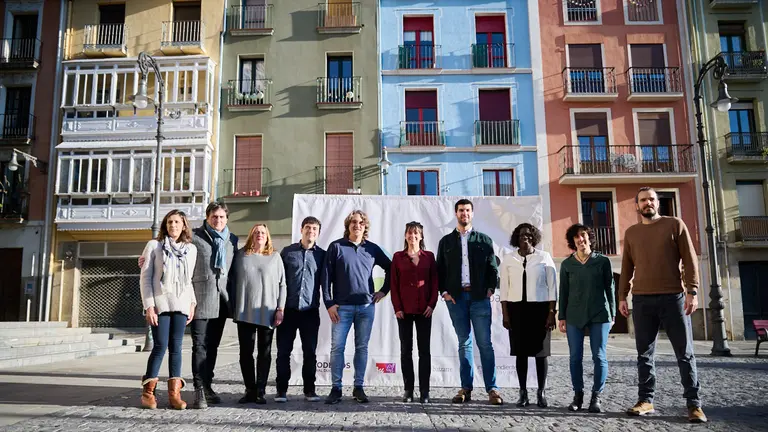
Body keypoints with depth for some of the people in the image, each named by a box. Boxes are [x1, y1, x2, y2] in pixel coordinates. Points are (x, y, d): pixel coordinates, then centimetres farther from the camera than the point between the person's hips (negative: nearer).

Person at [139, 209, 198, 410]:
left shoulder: (191, 249, 10)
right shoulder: (154, 246, 3)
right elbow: (145, 278, -1)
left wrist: (192, 303, 6)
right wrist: (149, 305, -8)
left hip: (181, 304, 3)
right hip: (160, 303, -3)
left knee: (176, 347, 4)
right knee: (160, 346, -7)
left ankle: (174, 393, 7)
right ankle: (148, 392, 5)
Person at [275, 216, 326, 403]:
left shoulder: (322, 255, 6)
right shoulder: (287, 252, 6)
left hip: (310, 311, 0)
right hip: (288, 309, 0)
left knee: (310, 352, 5)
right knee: (283, 351, 4)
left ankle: (309, 389, 17)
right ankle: (281, 390, 14)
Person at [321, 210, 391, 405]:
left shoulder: (372, 249, 8)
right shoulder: (336, 247, 1)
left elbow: (390, 268, 20)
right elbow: (326, 276, 0)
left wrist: (384, 290, 13)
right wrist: (329, 303, -6)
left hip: (366, 306, 2)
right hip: (342, 307, -2)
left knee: (362, 347, 7)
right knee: (337, 347, -2)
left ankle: (359, 387, 17)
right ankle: (336, 388, 8)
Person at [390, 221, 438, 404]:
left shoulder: (429, 256, 6)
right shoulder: (398, 257, 5)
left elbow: (434, 282, 4)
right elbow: (394, 284, 2)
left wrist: (432, 304, -6)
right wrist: (397, 307, -6)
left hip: (424, 309, 0)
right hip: (404, 310, 0)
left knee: (424, 349, 3)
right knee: (406, 349, 5)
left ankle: (424, 391, 8)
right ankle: (408, 389, 12)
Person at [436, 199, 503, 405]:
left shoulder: (484, 240, 10)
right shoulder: (446, 241, 12)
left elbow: (493, 267, 8)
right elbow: (440, 270, 10)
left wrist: (490, 288, -4)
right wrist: (444, 292, -1)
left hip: (479, 297, -1)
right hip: (456, 297, 1)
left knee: (485, 343, -2)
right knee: (464, 343, 6)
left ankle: (492, 388, 2)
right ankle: (466, 388, 10)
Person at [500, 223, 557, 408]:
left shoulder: (544, 257, 1)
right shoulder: (508, 259, 5)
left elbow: (552, 287, 0)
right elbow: (504, 288, 5)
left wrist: (551, 313, -5)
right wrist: (505, 314, 0)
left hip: (540, 308, -1)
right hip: (516, 309, 1)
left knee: (540, 351, 3)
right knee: (521, 351, 4)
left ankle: (542, 392, 13)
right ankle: (523, 392, 13)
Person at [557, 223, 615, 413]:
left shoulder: (603, 261, 4)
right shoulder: (566, 264, 6)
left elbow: (609, 288, 7)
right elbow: (563, 291, 8)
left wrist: (612, 314, 4)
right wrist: (561, 316, 4)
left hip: (599, 314, -1)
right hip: (574, 316, 1)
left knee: (599, 356, -1)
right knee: (575, 357, 1)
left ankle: (596, 397, 6)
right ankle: (578, 395, 12)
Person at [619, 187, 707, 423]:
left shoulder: (675, 224, 5)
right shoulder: (631, 232, 13)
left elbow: (689, 260, 0)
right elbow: (626, 267, 13)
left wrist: (692, 291, -10)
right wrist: (622, 296, 7)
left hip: (673, 297, -2)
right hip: (641, 300, 3)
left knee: (685, 352, 1)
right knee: (644, 354, 5)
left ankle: (694, 404, 7)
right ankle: (645, 400, 12)